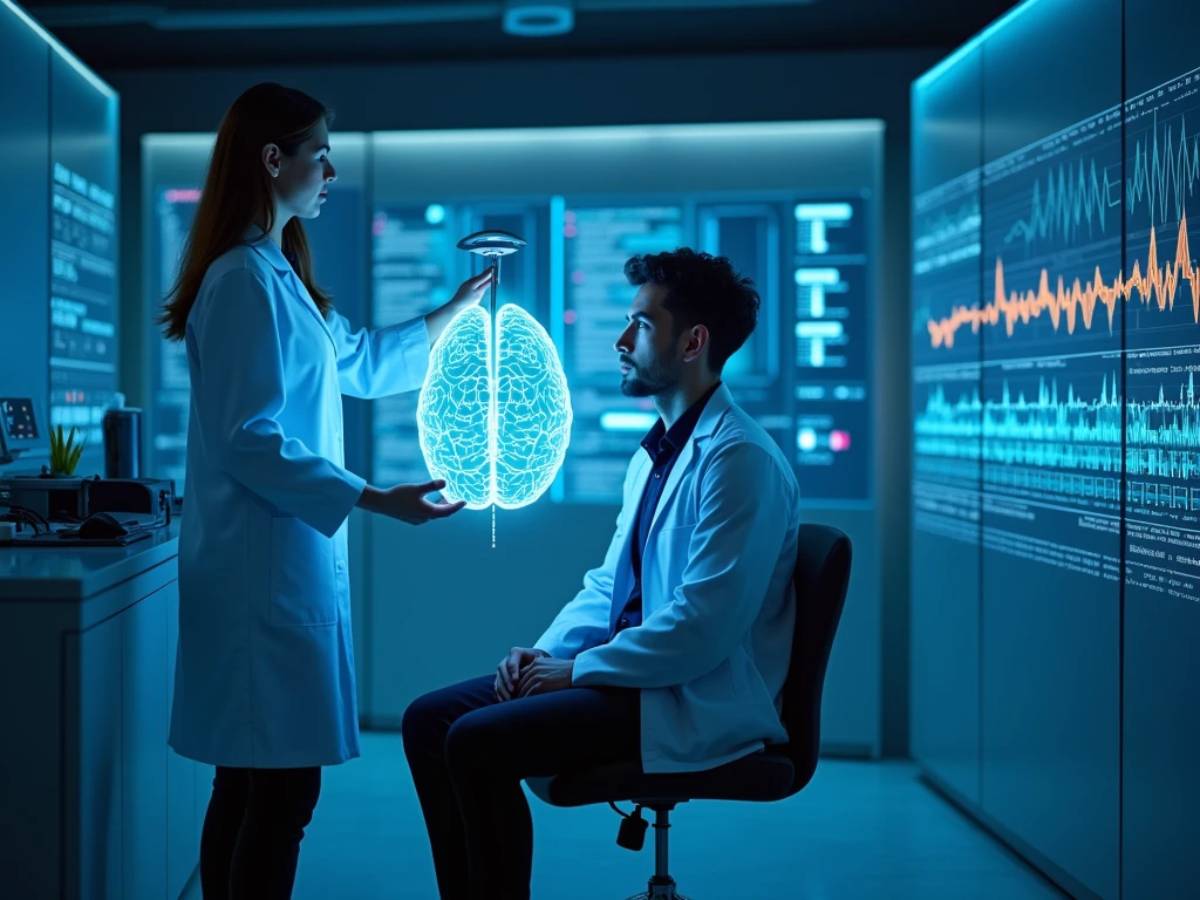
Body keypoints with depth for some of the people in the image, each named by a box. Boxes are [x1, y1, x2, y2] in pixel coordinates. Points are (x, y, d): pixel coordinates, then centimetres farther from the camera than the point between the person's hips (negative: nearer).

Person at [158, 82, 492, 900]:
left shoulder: (278, 274, 17)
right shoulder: (246, 279, -14)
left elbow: (359, 361, 31)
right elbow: (251, 442, -20)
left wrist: (458, 311, 33)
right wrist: (375, 500, -21)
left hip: (279, 557, 10)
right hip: (268, 562, -10)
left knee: (251, 779, 13)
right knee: (284, 786, -6)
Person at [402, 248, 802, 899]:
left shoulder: (739, 458, -16)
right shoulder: (653, 453, 15)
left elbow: (703, 627, -23)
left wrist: (578, 670, -15)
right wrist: (544, 652, 2)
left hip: (696, 704, -9)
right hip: (629, 673, 9)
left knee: (478, 741, -23)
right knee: (429, 719, 0)